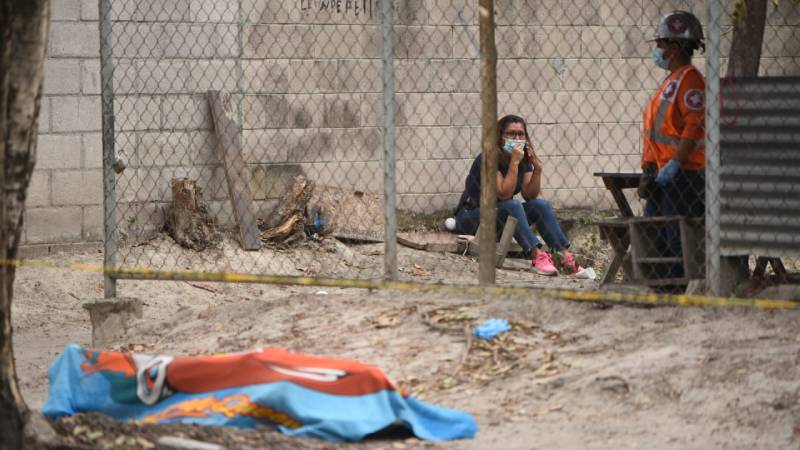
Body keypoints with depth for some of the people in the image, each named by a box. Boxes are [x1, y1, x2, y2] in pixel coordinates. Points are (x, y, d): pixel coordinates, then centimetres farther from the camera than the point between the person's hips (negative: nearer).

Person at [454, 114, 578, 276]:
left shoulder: (524, 159, 2)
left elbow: (529, 196, -6)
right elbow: (504, 194, -28)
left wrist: (537, 169, -19)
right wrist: (514, 162, -32)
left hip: (500, 217, 7)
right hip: (471, 216, -7)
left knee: (541, 205, -15)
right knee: (513, 205, -33)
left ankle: (565, 256, -28)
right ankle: (537, 255, -46)